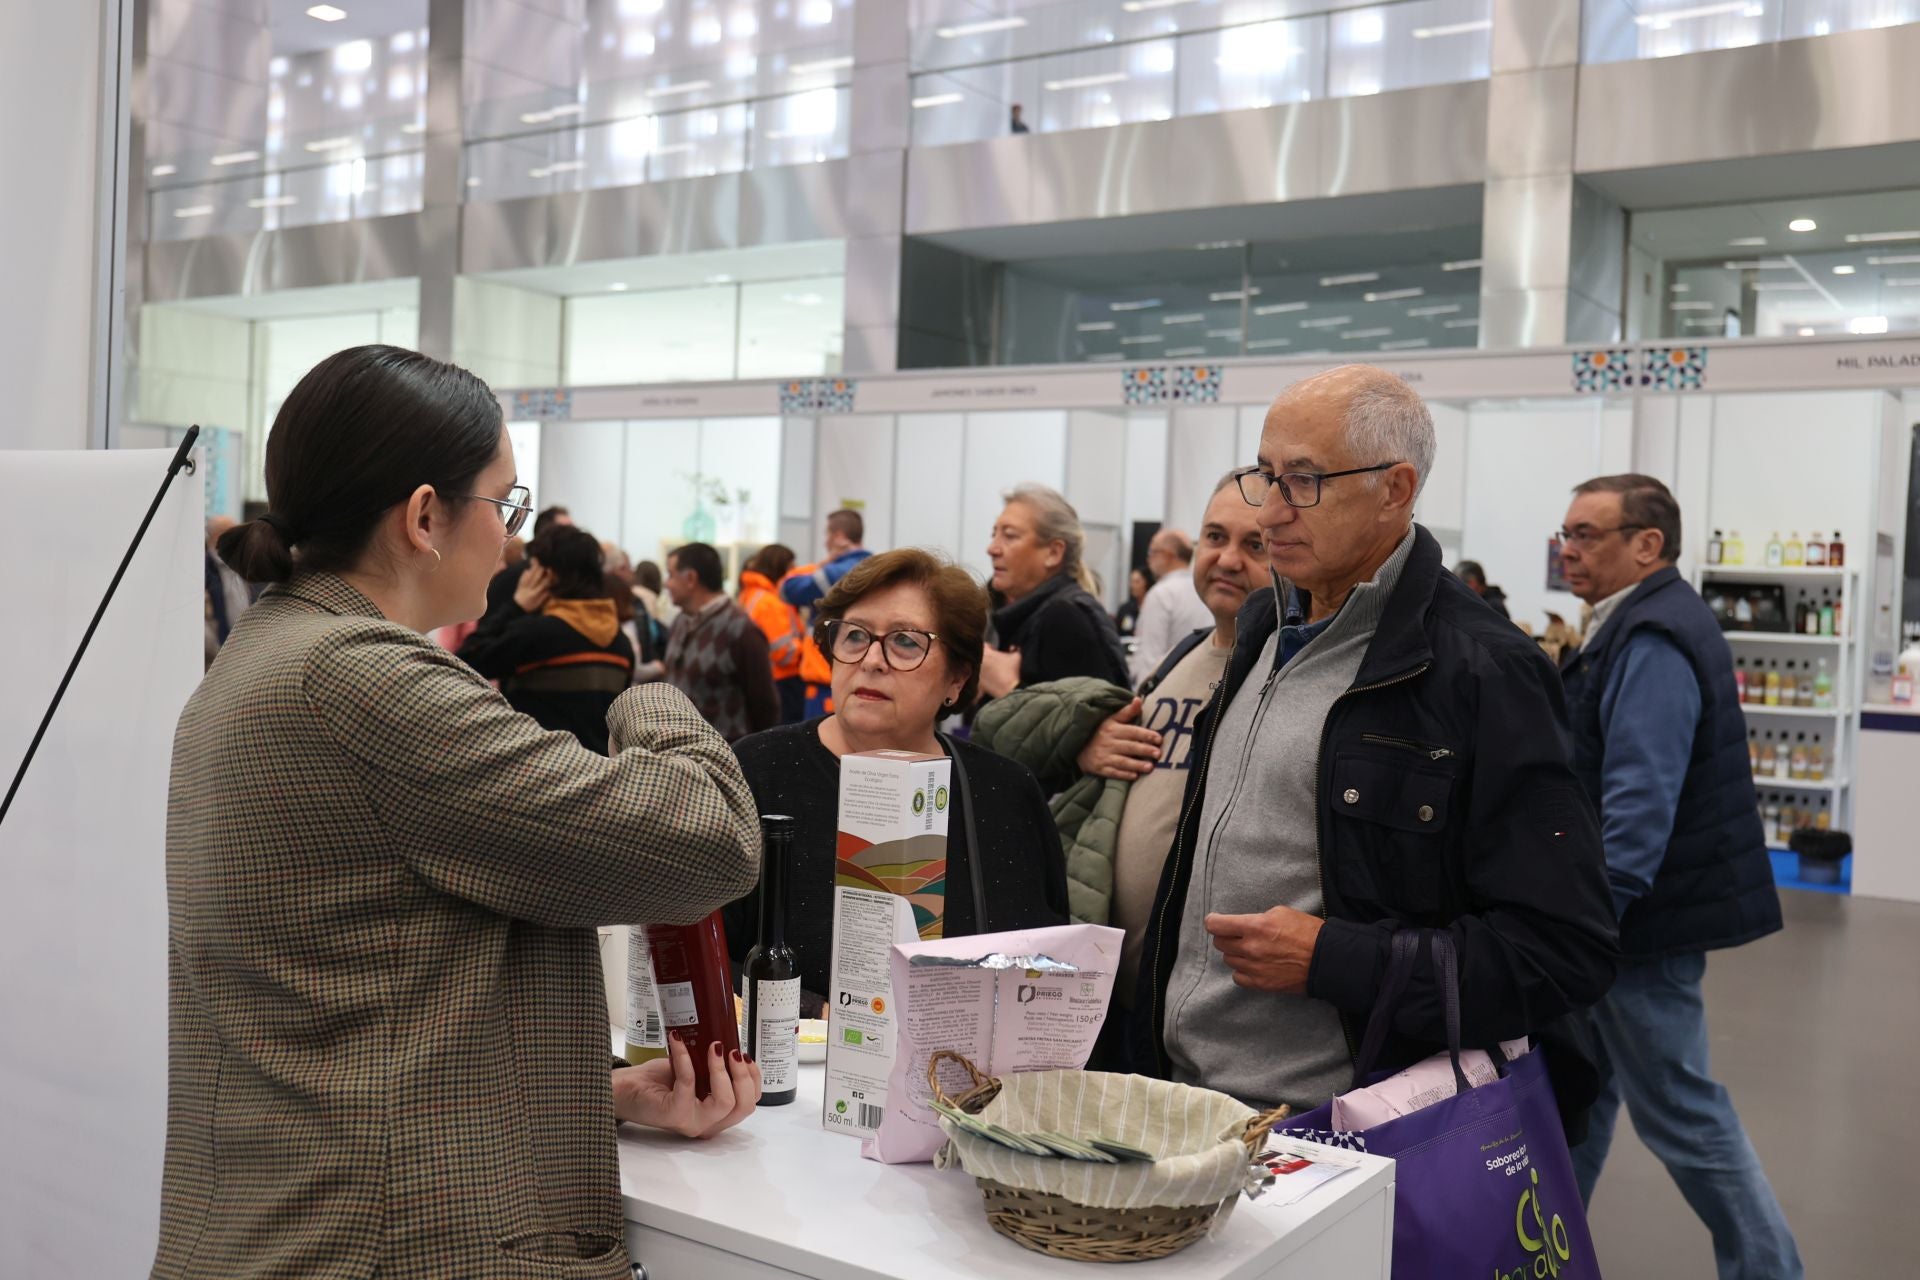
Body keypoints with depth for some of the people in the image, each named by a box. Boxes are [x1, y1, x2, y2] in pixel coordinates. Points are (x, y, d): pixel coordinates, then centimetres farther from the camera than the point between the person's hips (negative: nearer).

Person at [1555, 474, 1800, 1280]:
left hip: (1645, 916, -11)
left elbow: (1639, 804, -27)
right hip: (1616, 909, 11)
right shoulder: (1639, 627, 12)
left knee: (1677, 1109, 2)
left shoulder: (1652, 643, -21)